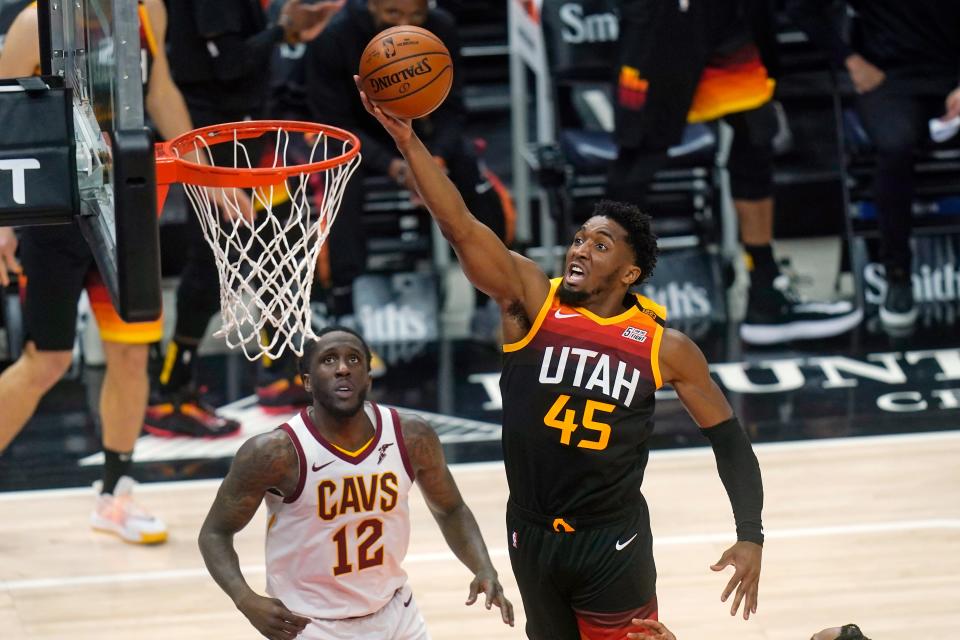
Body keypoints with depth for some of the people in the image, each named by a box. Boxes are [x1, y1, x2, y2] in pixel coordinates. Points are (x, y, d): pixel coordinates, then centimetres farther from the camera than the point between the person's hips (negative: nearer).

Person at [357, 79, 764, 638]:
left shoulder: (665, 348, -7)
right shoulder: (532, 299, -7)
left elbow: (728, 438, 3)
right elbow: (460, 226, -19)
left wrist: (751, 537, -5)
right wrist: (407, 139, -31)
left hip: (614, 545, -2)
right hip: (532, 537, 2)